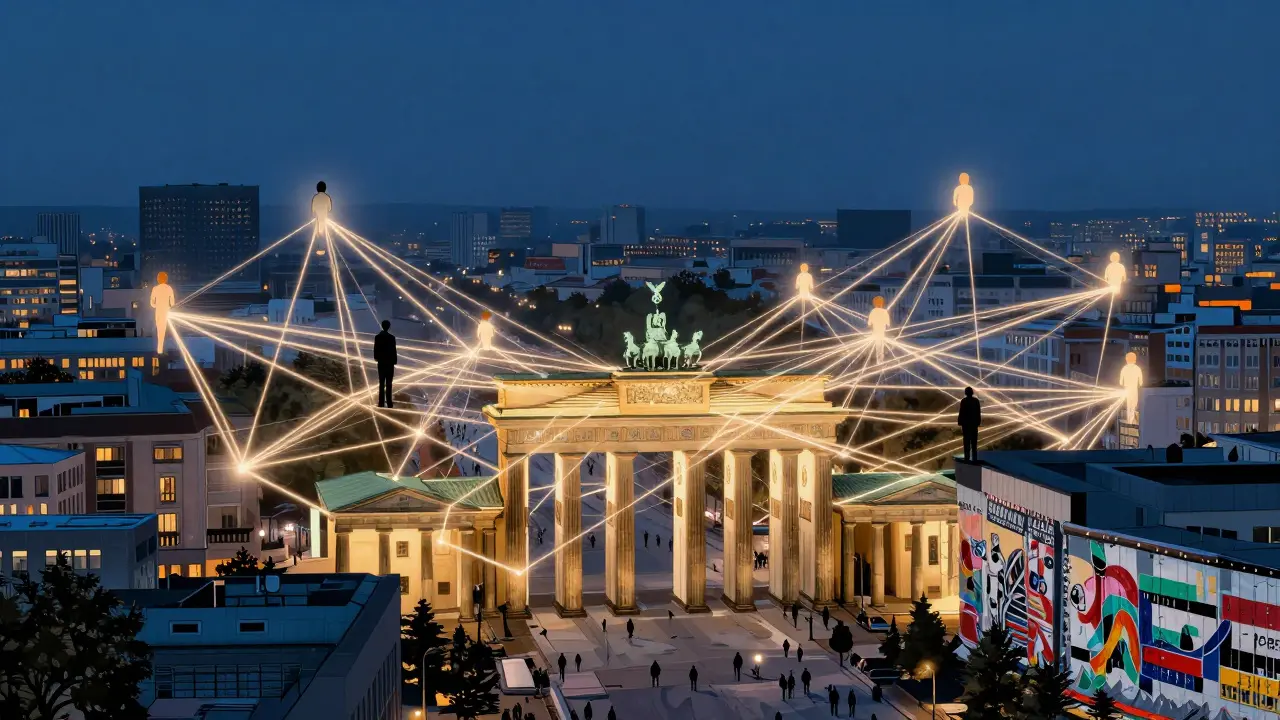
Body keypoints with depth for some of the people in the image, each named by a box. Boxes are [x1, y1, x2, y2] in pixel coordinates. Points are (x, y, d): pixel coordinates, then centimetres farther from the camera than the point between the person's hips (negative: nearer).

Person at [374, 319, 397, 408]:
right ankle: (389, 403, -4)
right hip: (389, 362, -3)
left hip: (381, 363, 3)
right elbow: (393, 350, -10)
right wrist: (395, 361, -2)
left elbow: (375, 349, 4)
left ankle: (381, 402, 4)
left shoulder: (377, 337, -1)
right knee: (388, 384, -1)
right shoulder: (391, 337, -11)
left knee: (381, 383, 7)